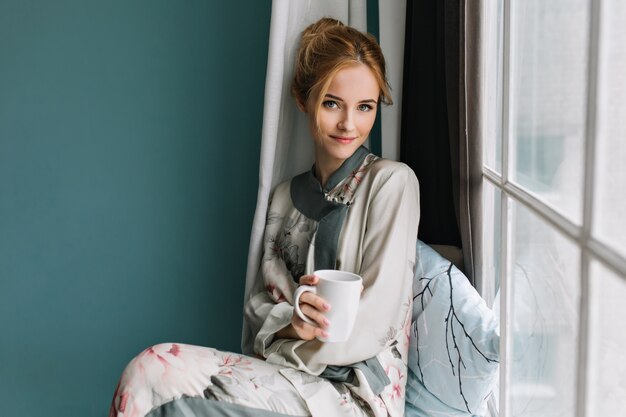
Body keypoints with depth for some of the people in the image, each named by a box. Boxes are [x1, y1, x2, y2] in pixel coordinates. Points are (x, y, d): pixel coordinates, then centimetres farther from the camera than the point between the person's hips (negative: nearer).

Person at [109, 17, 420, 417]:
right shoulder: (286, 195, 13)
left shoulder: (391, 182, -5)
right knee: (153, 366, -22)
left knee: (154, 374, -23)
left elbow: (371, 326, -12)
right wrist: (289, 323, -12)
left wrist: (285, 345, -7)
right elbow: (261, 306, 10)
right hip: (287, 377, 5)